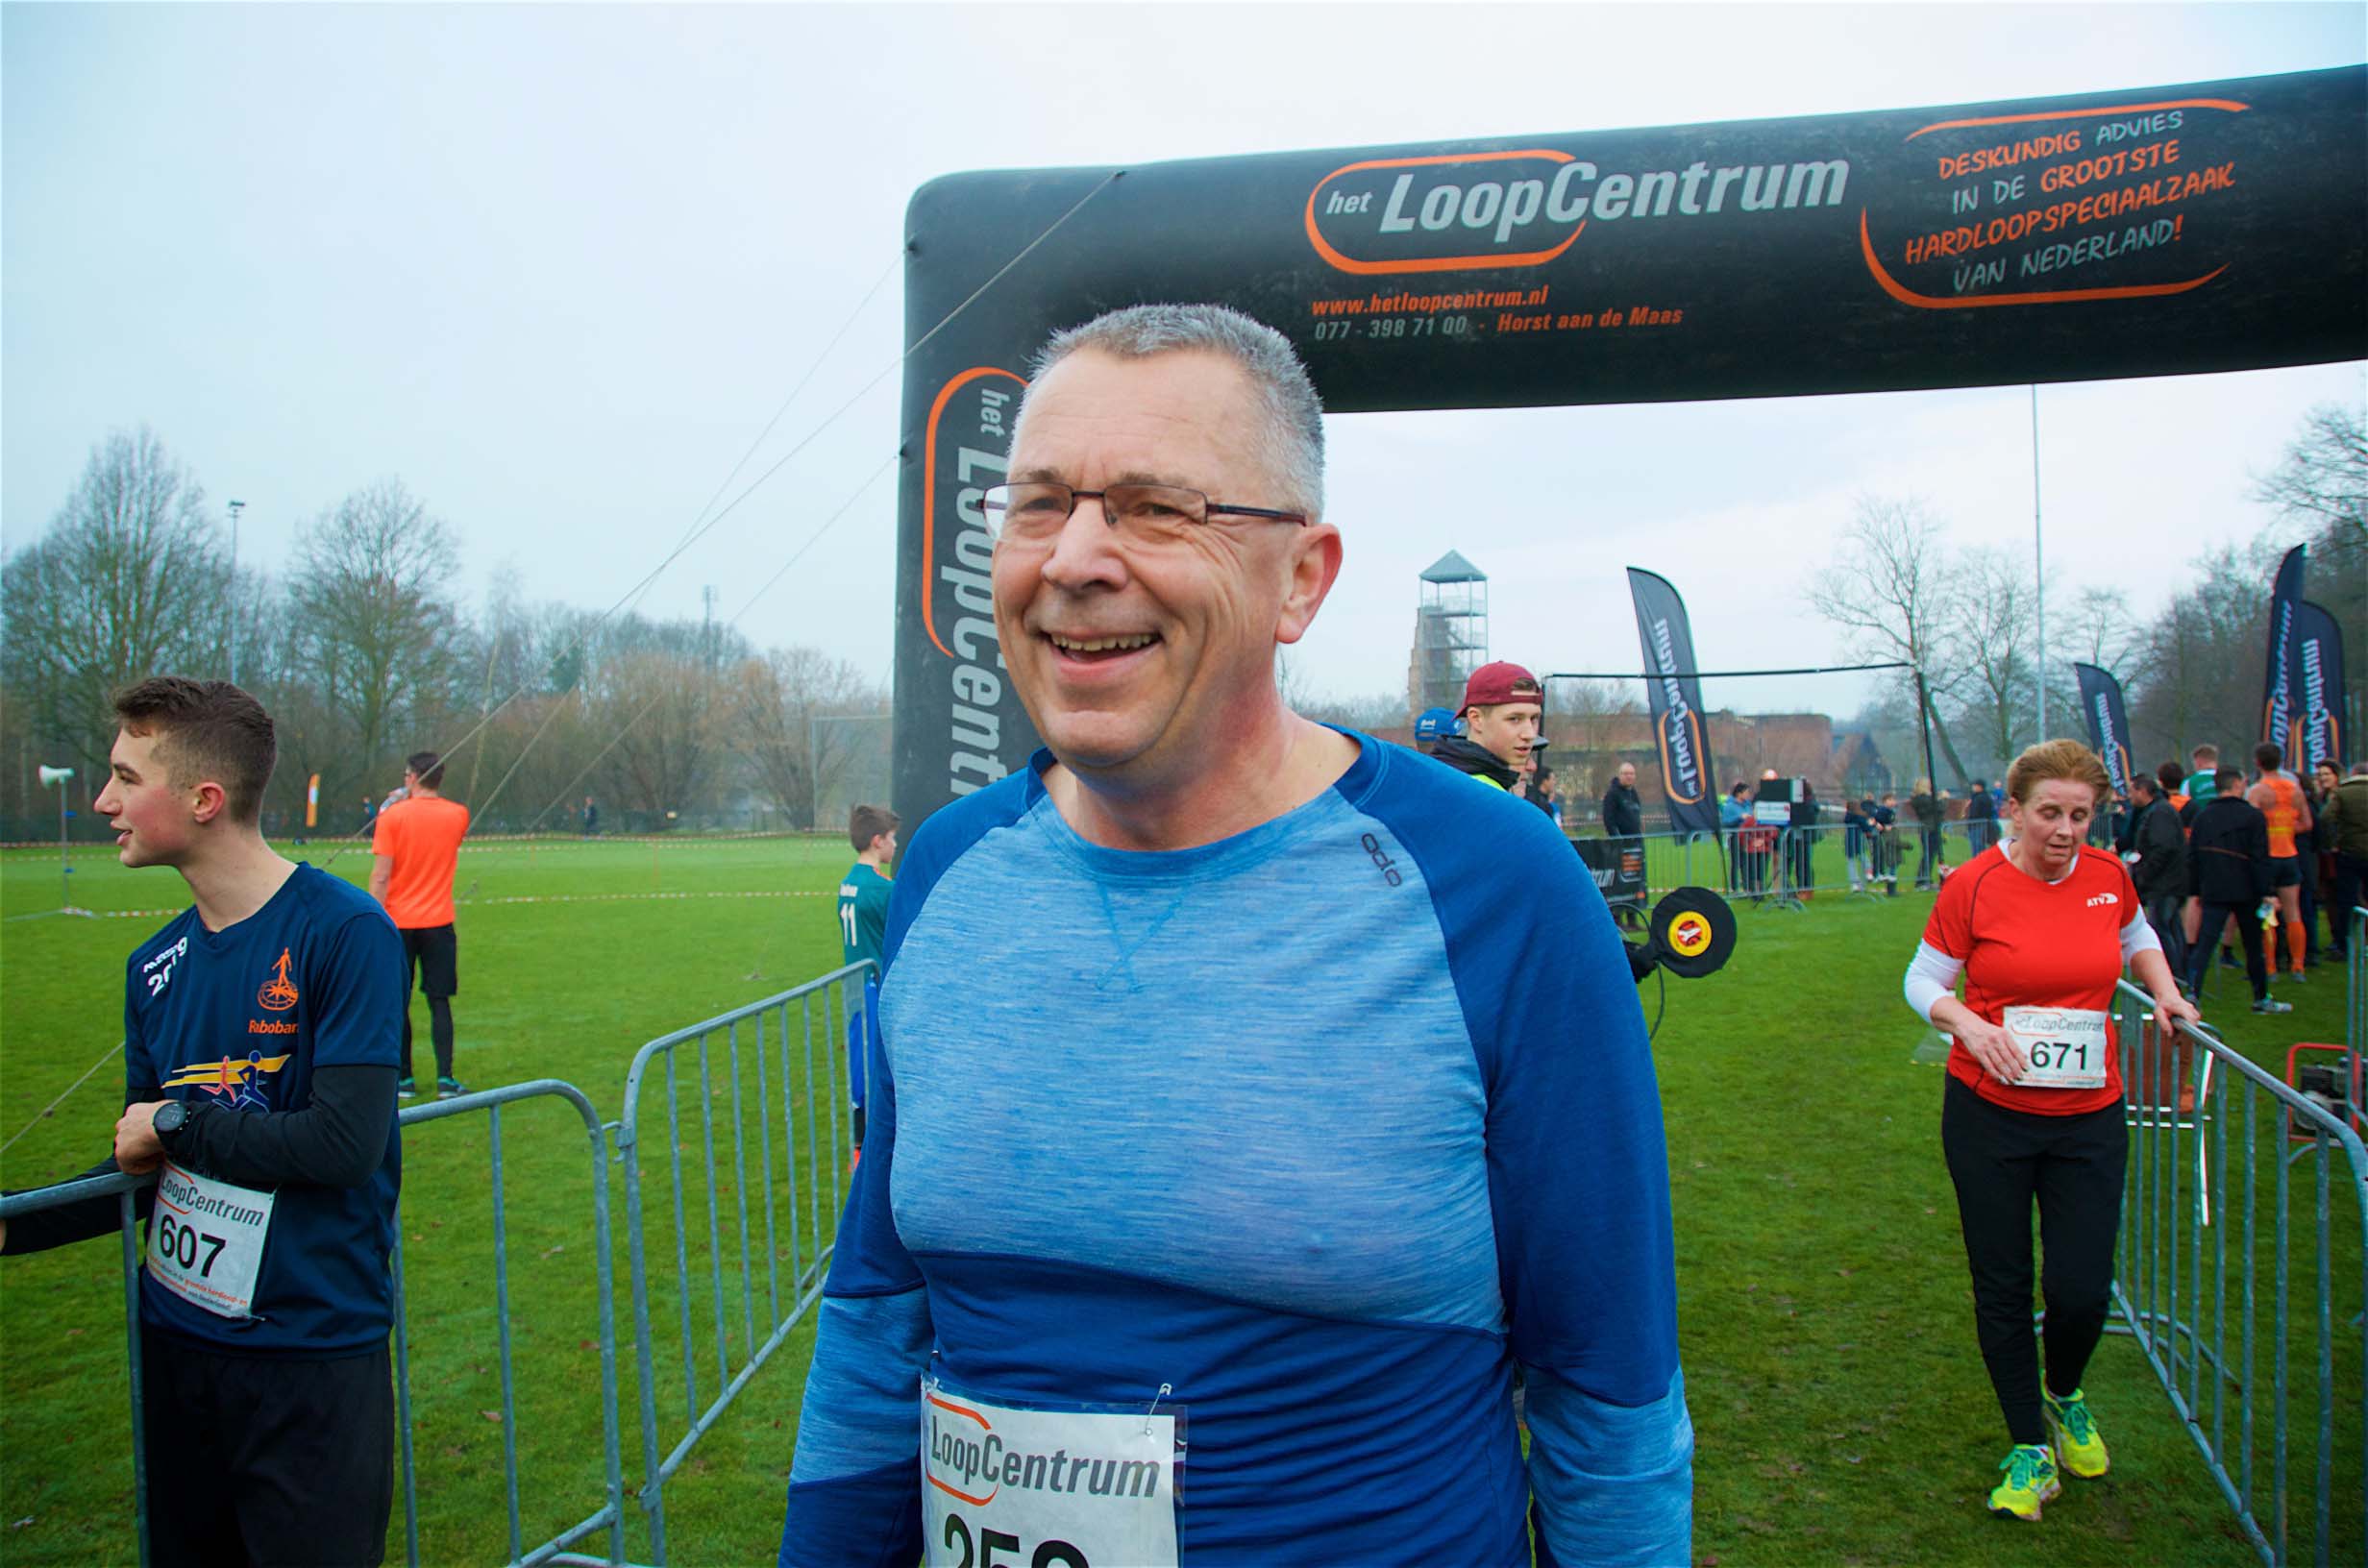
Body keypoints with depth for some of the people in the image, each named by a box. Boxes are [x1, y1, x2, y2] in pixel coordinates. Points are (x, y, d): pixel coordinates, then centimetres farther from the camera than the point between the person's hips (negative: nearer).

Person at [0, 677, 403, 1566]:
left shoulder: (343, 934, -16)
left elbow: (344, 1145, -22)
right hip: (175, 1339, 7)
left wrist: (177, 1122, -11)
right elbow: (144, 1165, 13)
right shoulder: (156, 966, 5)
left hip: (314, 1353, -6)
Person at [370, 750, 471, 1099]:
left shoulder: (393, 816, -7)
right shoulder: (458, 815, 1)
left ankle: (404, 1080, 11)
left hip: (398, 924, -2)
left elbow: (380, 877, -11)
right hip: (439, 924, 2)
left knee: (397, 1004, 8)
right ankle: (445, 1079, 0)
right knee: (439, 1002, 5)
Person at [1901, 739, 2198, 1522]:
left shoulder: (2108, 876, 0)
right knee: (2002, 1287, 5)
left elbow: (2137, 933, 23)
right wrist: (1969, 1024, -19)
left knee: (2083, 1289, -1)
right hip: (1989, 1113, -2)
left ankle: (2064, 1397, 34)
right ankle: (2029, 1446, 24)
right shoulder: (1973, 885, -10)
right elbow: (1923, 981, -1)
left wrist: (2163, 990, 7)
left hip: (2088, 1116, 2)